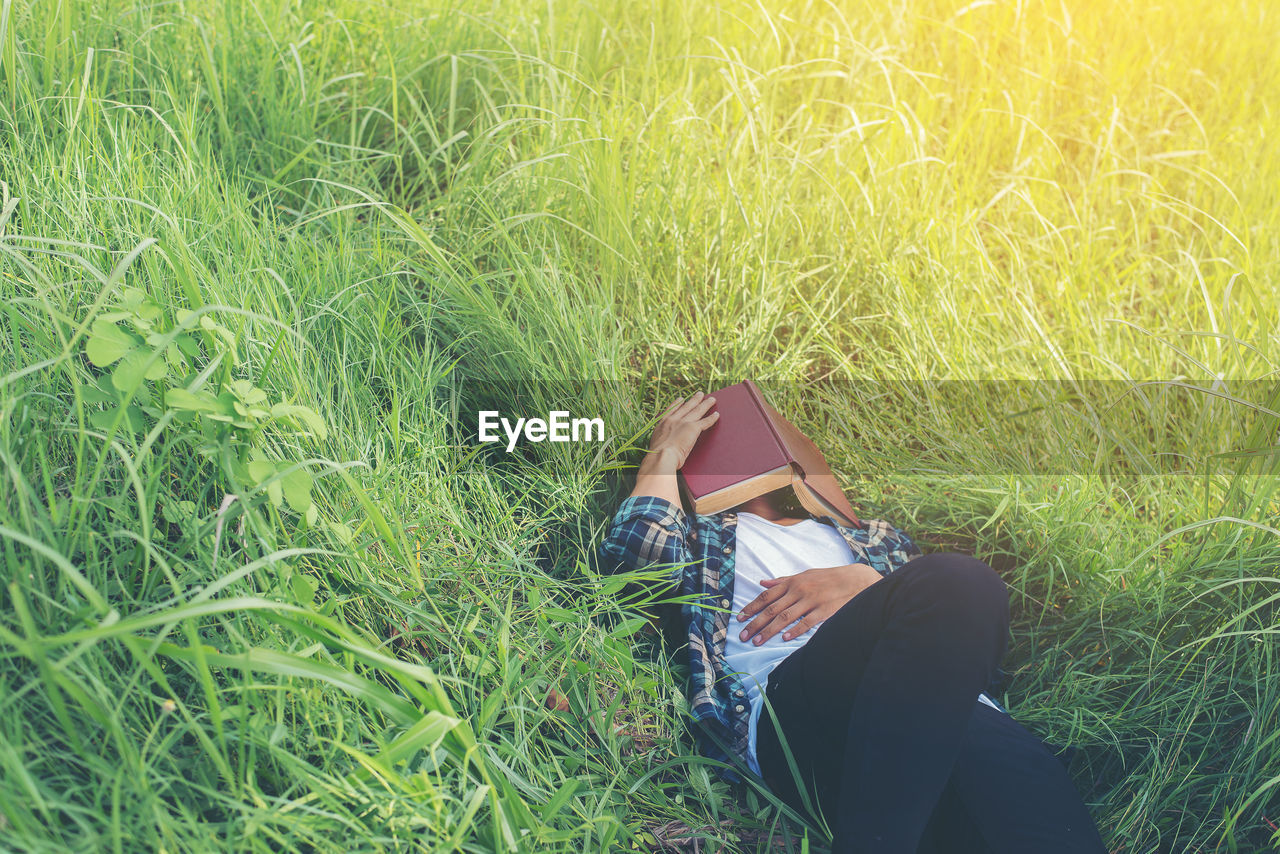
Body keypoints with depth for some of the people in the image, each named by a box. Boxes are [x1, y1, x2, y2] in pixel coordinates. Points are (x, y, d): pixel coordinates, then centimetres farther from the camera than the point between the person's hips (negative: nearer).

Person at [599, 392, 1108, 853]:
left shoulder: (867, 536, 41)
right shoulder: (705, 534, 34)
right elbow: (638, 544, 8)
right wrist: (666, 450, 24)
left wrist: (864, 582, 6)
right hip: (787, 702, -2)